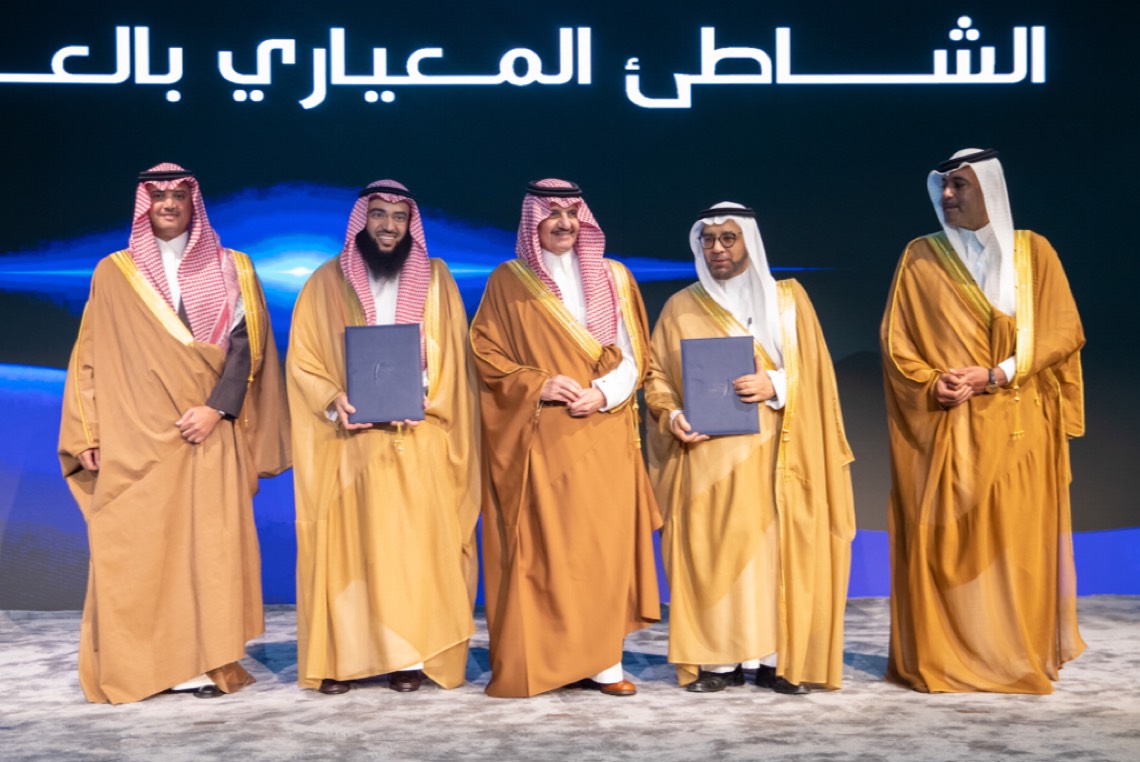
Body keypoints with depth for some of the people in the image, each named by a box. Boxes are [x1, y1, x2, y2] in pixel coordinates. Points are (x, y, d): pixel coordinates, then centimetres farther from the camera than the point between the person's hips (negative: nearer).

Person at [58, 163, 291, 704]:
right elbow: (90, 357, 9)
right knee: (133, 548, -3)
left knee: (206, 545, -5)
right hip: (134, 438, 1)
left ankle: (203, 663, 1)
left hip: (207, 433, 0)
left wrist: (216, 408, -12)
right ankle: (133, 666, 4)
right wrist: (88, 434, 1)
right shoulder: (114, 273, 11)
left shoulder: (231, 270, 10)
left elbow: (247, 345, 2)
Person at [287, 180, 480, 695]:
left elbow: (453, 358, 5)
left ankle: (410, 656, 5)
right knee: (346, 545, -2)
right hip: (349, 440, 0)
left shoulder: (435, 280, 10)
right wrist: (333, 399, -12)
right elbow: (302, 360, 5)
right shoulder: (327, 282, 9)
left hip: (419, 443, 0)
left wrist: (422, 396, -13)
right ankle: (340, 658, 5)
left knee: (415, 544, -1)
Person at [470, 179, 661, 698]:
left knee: (603, 542, -1)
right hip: (537, 442, -2)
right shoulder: (507, 282, 6)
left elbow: (634, 354, 9)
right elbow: (484, 350, 1)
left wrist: (604, 392, -9)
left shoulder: (613, 278, 12)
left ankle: (600, 659, 5)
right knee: (541, 545, -4)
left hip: (602, 437, 2)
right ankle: (536, 661, 3)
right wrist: (537, 385, -12)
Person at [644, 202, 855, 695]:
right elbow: (656, 374, 10)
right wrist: (670, 414, -9)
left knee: (776, 549, -4)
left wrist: (774, 385, -14)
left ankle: (776, 657, 4)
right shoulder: (681, 307, 11)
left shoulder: (788, 300, 10)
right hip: (706, 457, 1)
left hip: (772, 455, 0)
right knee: (711, 552, -2)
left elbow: (813, 371, 4)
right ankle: (718, 659, 4)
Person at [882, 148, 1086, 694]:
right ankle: (941, 656, 5)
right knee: (941, 537, -3)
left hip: (1017, 426, 0)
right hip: (944, 429, 0)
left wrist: (993, 375, -11)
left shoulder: (1033, 253, 7)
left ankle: (1019, 655, 11)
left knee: (1018, 536, -1)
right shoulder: (920, 258, 7)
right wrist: (931, 384, -13)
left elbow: (1063, 331, 0)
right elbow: (896, 342, 4)